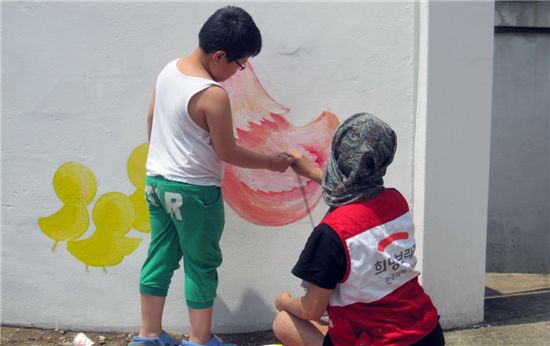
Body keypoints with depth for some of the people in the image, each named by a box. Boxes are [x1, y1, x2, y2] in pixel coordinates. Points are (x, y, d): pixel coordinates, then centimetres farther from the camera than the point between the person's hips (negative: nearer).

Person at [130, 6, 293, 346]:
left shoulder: (169, 70, 0)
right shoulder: (213, 95, -23)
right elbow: (227, 152, -15)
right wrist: (271, 162, -1)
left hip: (157, 181, 8)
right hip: (194, 192, -8)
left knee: (160, 257, 16)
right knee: (201, 266, 8)